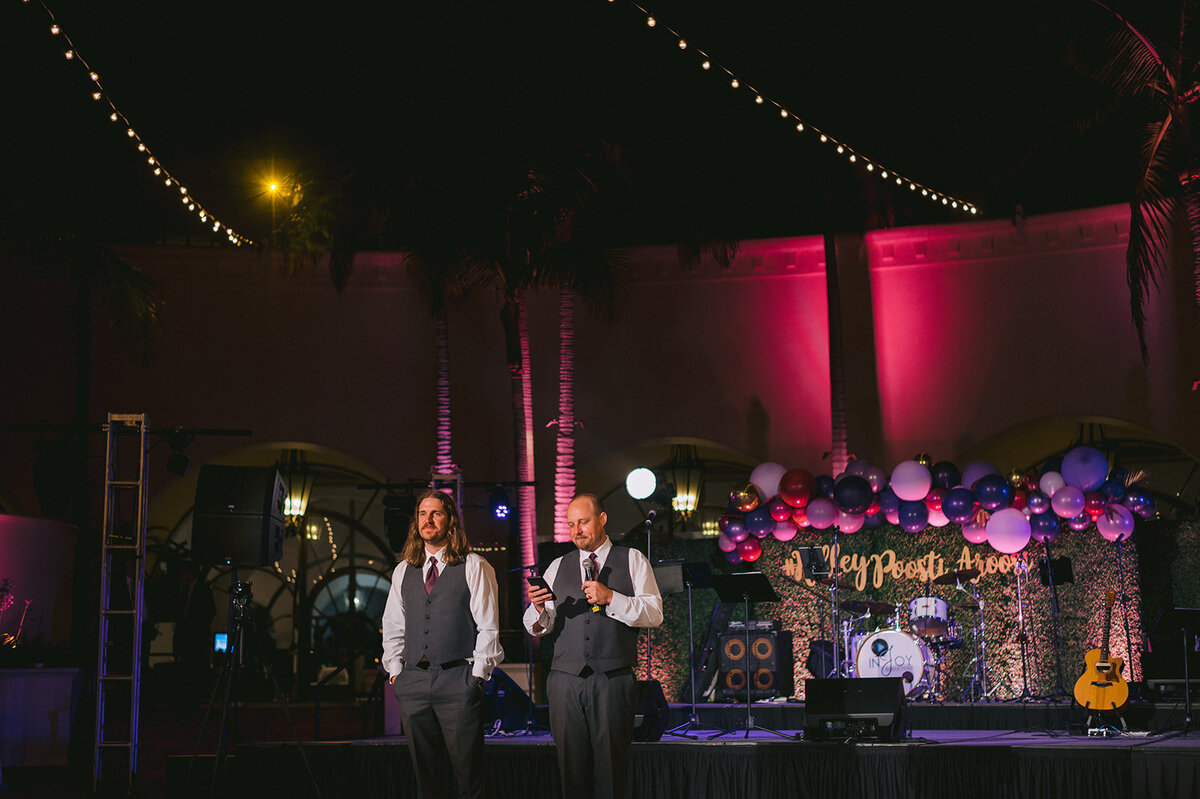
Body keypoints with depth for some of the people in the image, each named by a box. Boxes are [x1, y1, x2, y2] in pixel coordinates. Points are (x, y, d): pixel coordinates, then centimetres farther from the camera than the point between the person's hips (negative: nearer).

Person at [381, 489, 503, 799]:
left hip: (458, 679, -4)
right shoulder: (404, 570, 15)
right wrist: (395, 671, 9)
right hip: (412, 681, 4)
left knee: (467, 772, -4)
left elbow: (488, 626, -1)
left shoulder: (473, 567, 2)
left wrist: (478, 674, -7)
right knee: (426, 773, 9)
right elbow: (392, 627, 19)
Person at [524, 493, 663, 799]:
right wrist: (538, 608, -11)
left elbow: (654, 615, -1)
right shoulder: (558, 567, 16)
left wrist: (610, 598, -13)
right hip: (566, 680, 3)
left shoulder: (632, 561, 9)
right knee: (572, 766, 1)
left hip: (614, 681, -2)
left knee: (610, 767, -4)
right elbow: (539, 627, 12)